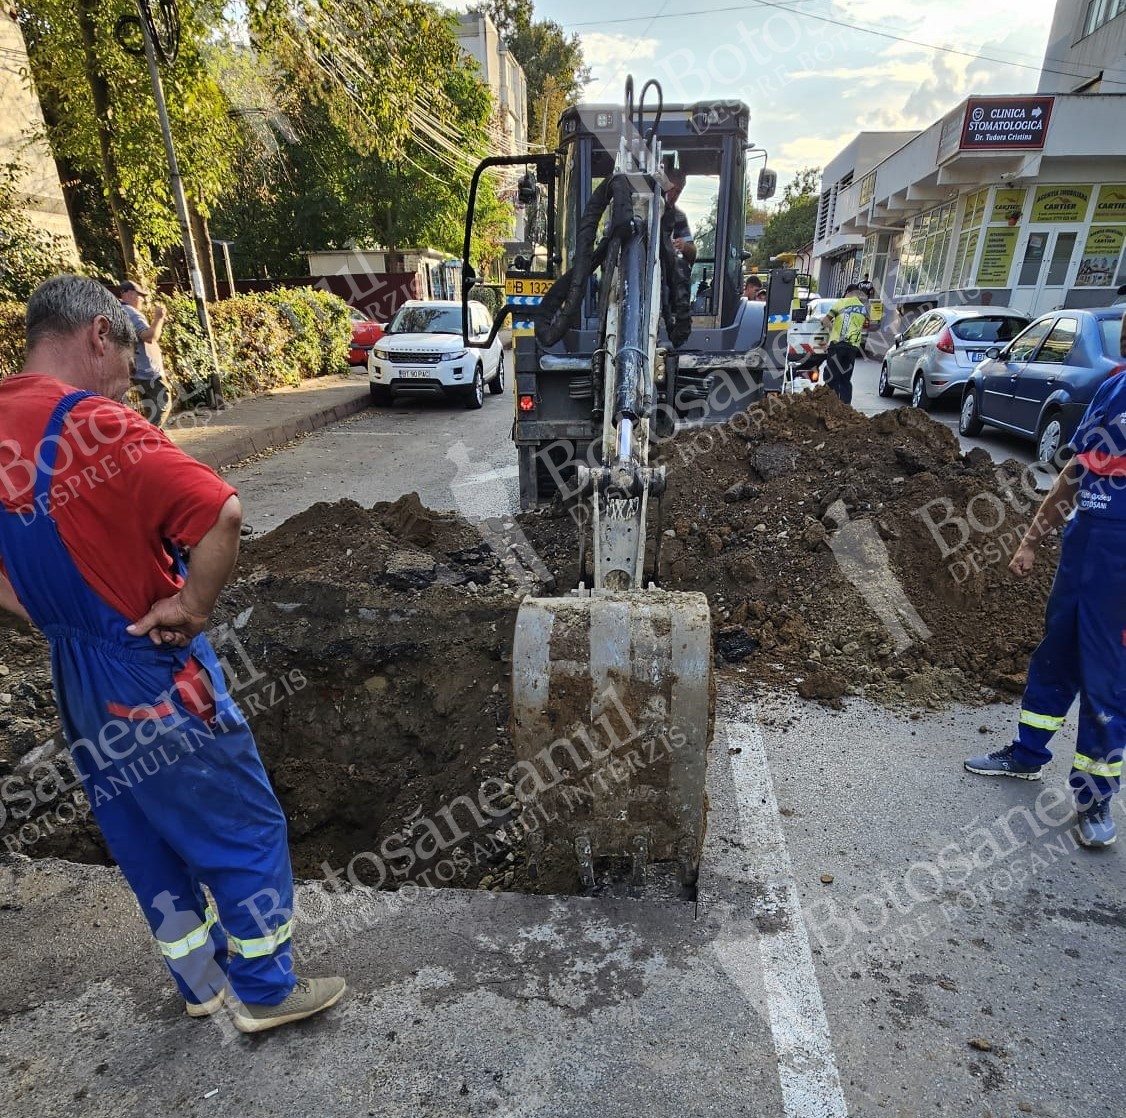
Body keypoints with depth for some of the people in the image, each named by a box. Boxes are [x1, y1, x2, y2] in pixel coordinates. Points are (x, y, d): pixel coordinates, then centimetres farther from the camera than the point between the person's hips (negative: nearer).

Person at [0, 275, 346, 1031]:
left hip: (76, 681, 9)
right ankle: (266, 990, 26)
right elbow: (222, 514, -34)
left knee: (145, 839, 22)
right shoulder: (97, 428, -22)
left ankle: (202, 981, 40)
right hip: (153, 675, -8)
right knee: (246, 827, 10)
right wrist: (193, 606, -20)